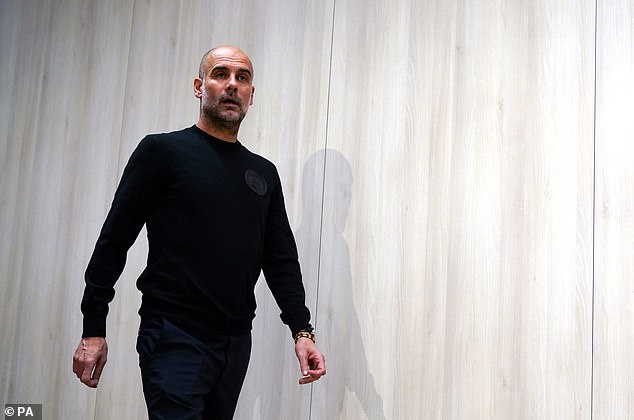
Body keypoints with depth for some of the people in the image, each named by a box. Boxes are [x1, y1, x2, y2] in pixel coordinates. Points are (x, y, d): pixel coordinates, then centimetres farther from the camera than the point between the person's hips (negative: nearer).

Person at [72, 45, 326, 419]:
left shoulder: (264, 173, 13)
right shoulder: (163, 151, -2)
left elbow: (282, 260, 12)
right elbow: (114, 242, -3)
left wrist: (302, 330, 0)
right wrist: (93, 331, -6)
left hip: (236, 343, 6)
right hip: (175, 337, -5)